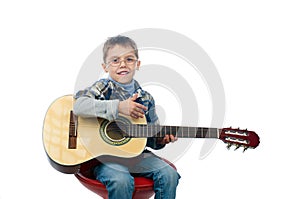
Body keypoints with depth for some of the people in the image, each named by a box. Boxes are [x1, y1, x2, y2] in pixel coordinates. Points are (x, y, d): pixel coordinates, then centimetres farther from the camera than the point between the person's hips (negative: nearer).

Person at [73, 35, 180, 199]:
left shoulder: (145, 98, 8)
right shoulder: (104, 87, -6)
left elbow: (150, 136, 17)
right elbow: (79, 106, -26)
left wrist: (161, 140, -7)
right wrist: (118, 107, -29)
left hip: (136, 153, 5)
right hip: (104, 154, -4)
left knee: (169, 174, -13)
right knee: (121, 180, -31)